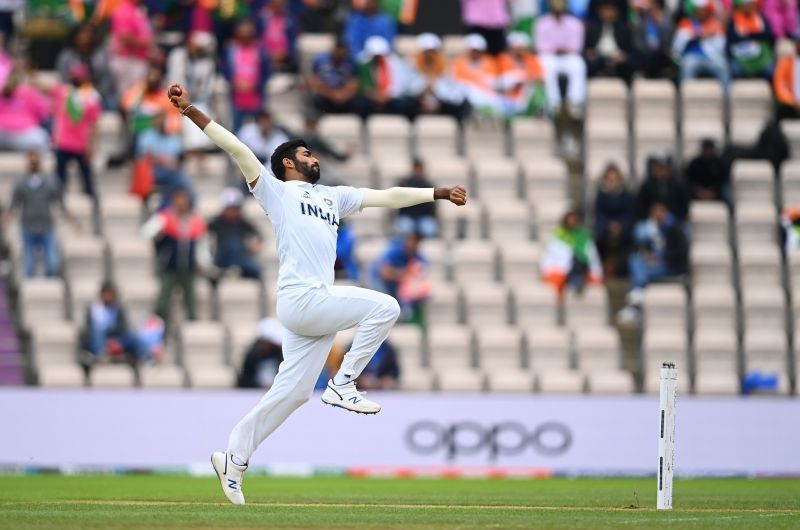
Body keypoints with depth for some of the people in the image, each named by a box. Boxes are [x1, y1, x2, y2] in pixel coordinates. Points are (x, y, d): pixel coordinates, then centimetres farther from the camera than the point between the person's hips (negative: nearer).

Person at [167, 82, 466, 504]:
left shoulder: (333, 197, 26)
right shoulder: (276, 191, 8)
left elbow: (387, 197, 28)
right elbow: (237, 149, -2)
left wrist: (439, 193, 26)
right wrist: (192, 113, -11)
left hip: (317, 304, 7)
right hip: (299, 298, -7)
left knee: (292, 392, 4)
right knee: (384, 307, -17)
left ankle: (234, 458, 10)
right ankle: (343, 385, -11)